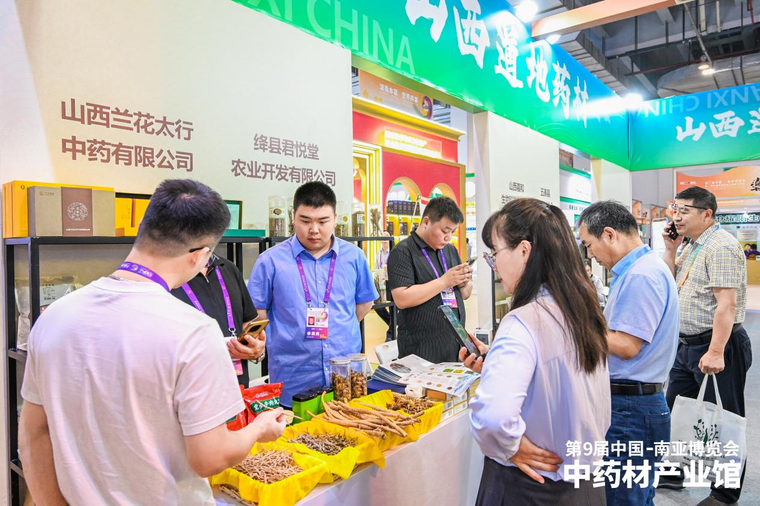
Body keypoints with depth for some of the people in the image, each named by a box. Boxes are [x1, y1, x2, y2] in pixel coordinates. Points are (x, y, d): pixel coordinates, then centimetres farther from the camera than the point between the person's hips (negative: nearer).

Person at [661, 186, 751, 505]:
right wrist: (670, 249, 5)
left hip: (716, 347, -10)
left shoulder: (720, 246, -18)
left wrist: (716, 352, -27)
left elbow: (726, 303, -24)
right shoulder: (692, 246, 12)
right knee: (674, 411, 17)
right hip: (687, 346, 10)